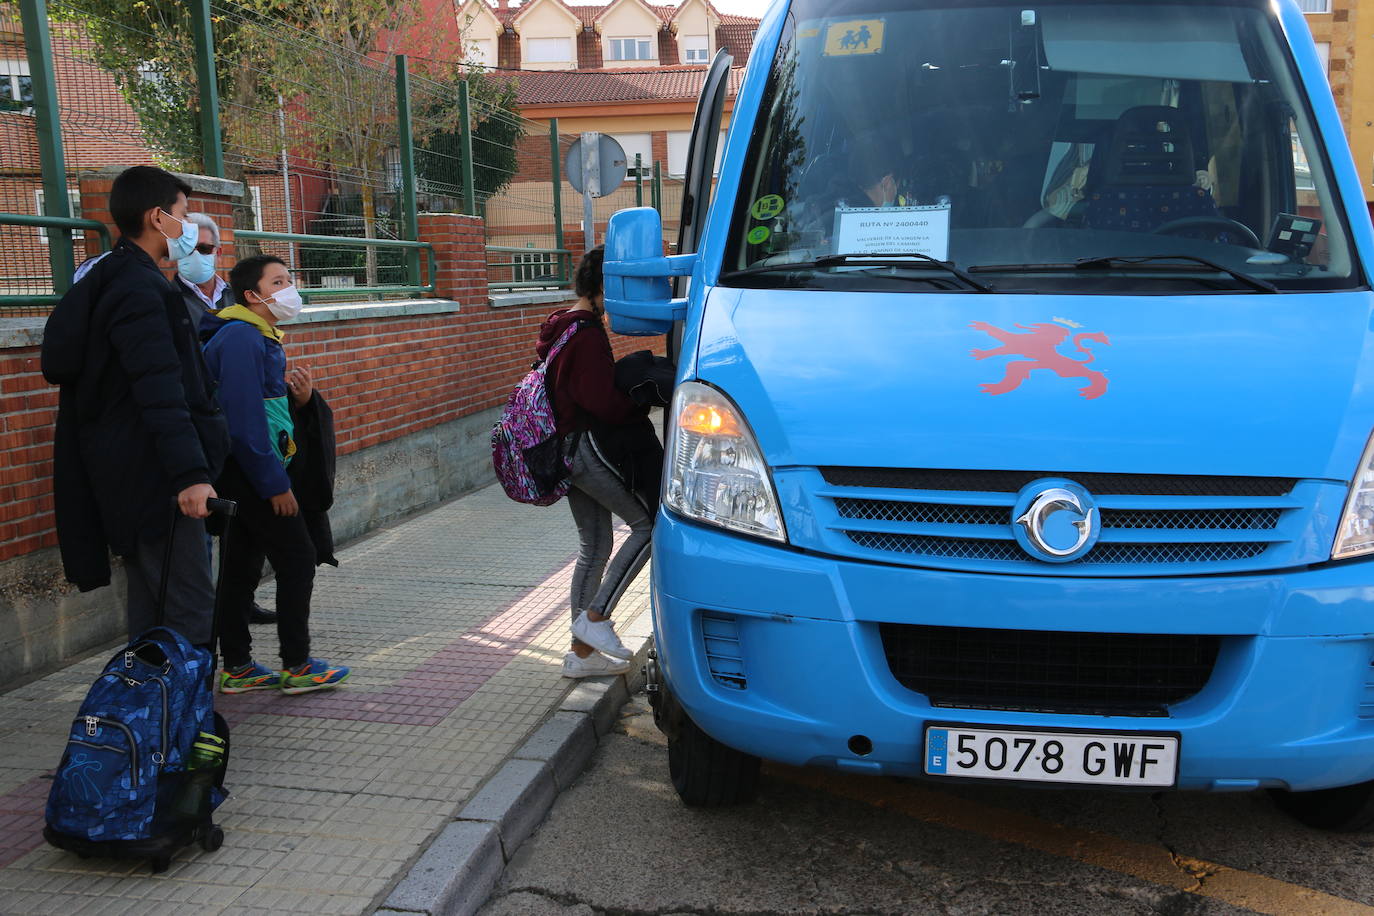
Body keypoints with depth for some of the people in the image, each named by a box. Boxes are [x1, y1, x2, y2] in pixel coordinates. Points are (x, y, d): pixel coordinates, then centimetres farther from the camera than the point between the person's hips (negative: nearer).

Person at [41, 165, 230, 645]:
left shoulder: (107, 279, 18)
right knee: (190, 603, -8)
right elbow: (161, 393, -23)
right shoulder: (139, 289, -14)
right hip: (152, 475, -10)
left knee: (150, 598, 16)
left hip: (126, 472, 10)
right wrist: (190, 473, -28)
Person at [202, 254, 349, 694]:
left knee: (242, 566, 12)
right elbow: (244, 419, -23)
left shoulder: (263, 337, 15)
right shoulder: (241, 336, -17)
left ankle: (236, 667, 20)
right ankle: (297, 666, 5)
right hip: (250, 471, -10)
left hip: (245, 473, 10)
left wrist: (298, 397, -2)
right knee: (297, 558, -4)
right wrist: (275, 484, -21)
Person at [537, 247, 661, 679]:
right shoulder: (587, 333, -16)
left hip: (566, 446, 10)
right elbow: (605, 401, -21)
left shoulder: (560, 328, 16)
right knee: (648, 523, -3)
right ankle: (595, 618, -3)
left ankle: (582, 653, 19)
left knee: (593, 546, 14)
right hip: (590, 445, -10)